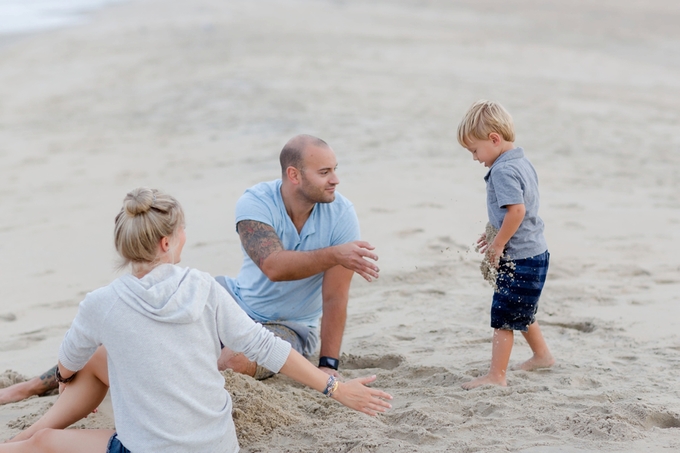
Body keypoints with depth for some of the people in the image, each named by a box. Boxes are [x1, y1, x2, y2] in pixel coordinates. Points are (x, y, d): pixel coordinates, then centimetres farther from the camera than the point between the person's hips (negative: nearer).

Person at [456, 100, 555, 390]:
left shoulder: (502, 170, -20)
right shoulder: (522, 163, 10)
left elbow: (517, 210, -30)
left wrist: (498, 245, -20)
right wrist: (496, 237, 12)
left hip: (520, 258, -10)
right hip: (534, 253, 10)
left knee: (503, 316, -3)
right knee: (520, 312, 25)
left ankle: (496, 376, 3)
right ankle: (542, 355, 40)